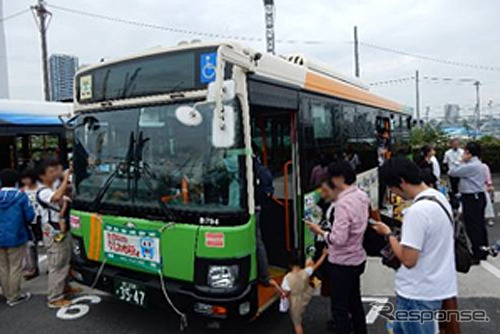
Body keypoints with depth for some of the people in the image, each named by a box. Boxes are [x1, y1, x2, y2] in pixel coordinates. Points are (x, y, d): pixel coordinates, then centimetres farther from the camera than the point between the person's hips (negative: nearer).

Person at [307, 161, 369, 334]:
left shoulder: (343, 203, -27)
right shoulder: (362, 196, -1)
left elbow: (339, 239, -29)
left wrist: (320, 231, -15)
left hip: (342, 263, -9)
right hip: (358, 258, 9)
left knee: (339, 308, 6)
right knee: (355, 301, 25)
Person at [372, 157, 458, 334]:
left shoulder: (416, 211, -27)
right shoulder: (439, 197, 3)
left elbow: (409, 260, -24)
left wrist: (389, 234, -12)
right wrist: (402, 236, 10)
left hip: (418, 294, -9)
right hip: (435, 287, 9)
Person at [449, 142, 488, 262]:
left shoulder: (470, 166, -20)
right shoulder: (479, 164, 13)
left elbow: (452, 172, -19)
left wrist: (460, 161, -9)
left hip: (471, 198, -10)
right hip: (479, 196, 10)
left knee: (472, 226, -4)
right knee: (480, 224, 16)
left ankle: (477, 255, 2)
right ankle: (483, 252, 26)